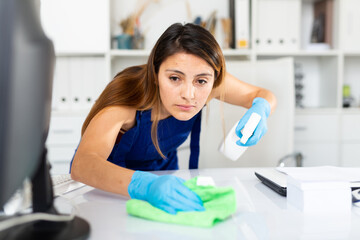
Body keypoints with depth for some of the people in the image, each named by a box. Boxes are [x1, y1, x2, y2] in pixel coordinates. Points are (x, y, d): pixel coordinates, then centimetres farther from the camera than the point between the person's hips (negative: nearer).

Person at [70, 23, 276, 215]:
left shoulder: (206, 81, -20)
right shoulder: (128, 98, -34)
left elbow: (264, 95, -4)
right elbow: (81, 165, -48)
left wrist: (260, 110, -28)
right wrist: (145, 185, -65)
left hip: (164, 175, 4)